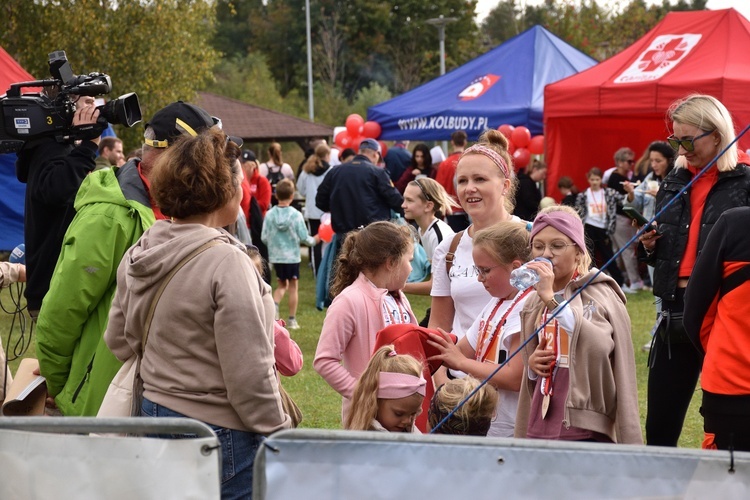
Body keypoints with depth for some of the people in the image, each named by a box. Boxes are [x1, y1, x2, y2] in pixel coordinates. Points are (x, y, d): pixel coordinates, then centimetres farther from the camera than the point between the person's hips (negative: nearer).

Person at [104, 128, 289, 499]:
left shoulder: (137, 255, 3)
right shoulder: (226, 263, -20)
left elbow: (119, 341, 13)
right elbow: (249, 372, -20)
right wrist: (279, 438, -10)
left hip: (154, 413, 8)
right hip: (219, 431, -8)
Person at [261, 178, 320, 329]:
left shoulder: (270, 214, -6)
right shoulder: (296, 215, -12)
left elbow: (264, 238, -4)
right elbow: (304, 238, -10)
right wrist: (315, 240, 11)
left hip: (276, 257, 3)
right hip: (292, 256, -3)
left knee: (282, 284, 19)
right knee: (293, 286, 8)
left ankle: (274, 304, -8)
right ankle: (292, 320, 12)